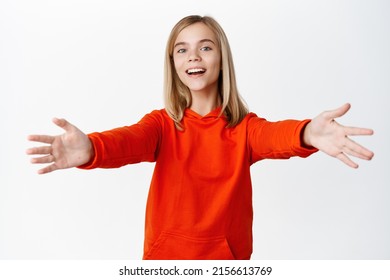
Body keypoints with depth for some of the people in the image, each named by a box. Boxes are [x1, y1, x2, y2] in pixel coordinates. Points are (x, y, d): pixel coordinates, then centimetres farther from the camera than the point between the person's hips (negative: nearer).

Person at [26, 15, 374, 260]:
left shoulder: (244, 127, -4)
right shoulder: (163, 123, -3)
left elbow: (274, 135, -26)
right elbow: (131, 141, -24)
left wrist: (307, 134, -50)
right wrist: (90, 148, -47)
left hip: (226, 256, 0)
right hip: (166, 254, 0)